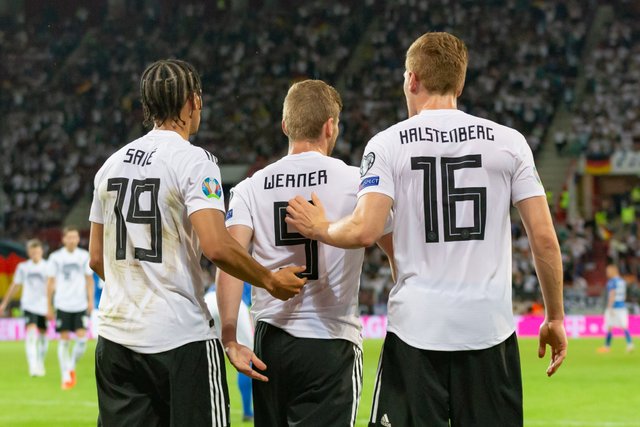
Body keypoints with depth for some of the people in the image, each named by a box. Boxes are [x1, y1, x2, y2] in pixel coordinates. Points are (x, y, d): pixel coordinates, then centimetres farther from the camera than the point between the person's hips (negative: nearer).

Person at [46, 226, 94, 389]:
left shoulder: (84, 256, 5)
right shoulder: (56, 257, 2)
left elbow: (89, 280, 11)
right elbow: (50, 282, 5)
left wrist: (90, 301, 1)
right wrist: (49, 307, 4)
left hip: (81, 304, 1)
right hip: (62, 305, -1)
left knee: (82, 338, -8)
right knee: (64, 340, -1)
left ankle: (72, 366, 16)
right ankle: (66, 376, 6)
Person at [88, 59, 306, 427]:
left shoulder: (112, 164, 11)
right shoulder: (193, 160, -9)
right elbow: (216, 246, -21)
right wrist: (270, 281, -7)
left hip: (115, 337, 7)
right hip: (181, 337, -7)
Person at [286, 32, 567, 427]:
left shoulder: (388, 144, 0)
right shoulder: (509, 142, 5)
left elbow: (365, 231, -12)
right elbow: (544, 238, 2)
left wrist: (319, 228, 10)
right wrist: (555, 319, 12)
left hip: (417, 326, -1)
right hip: (490, 327, 1)